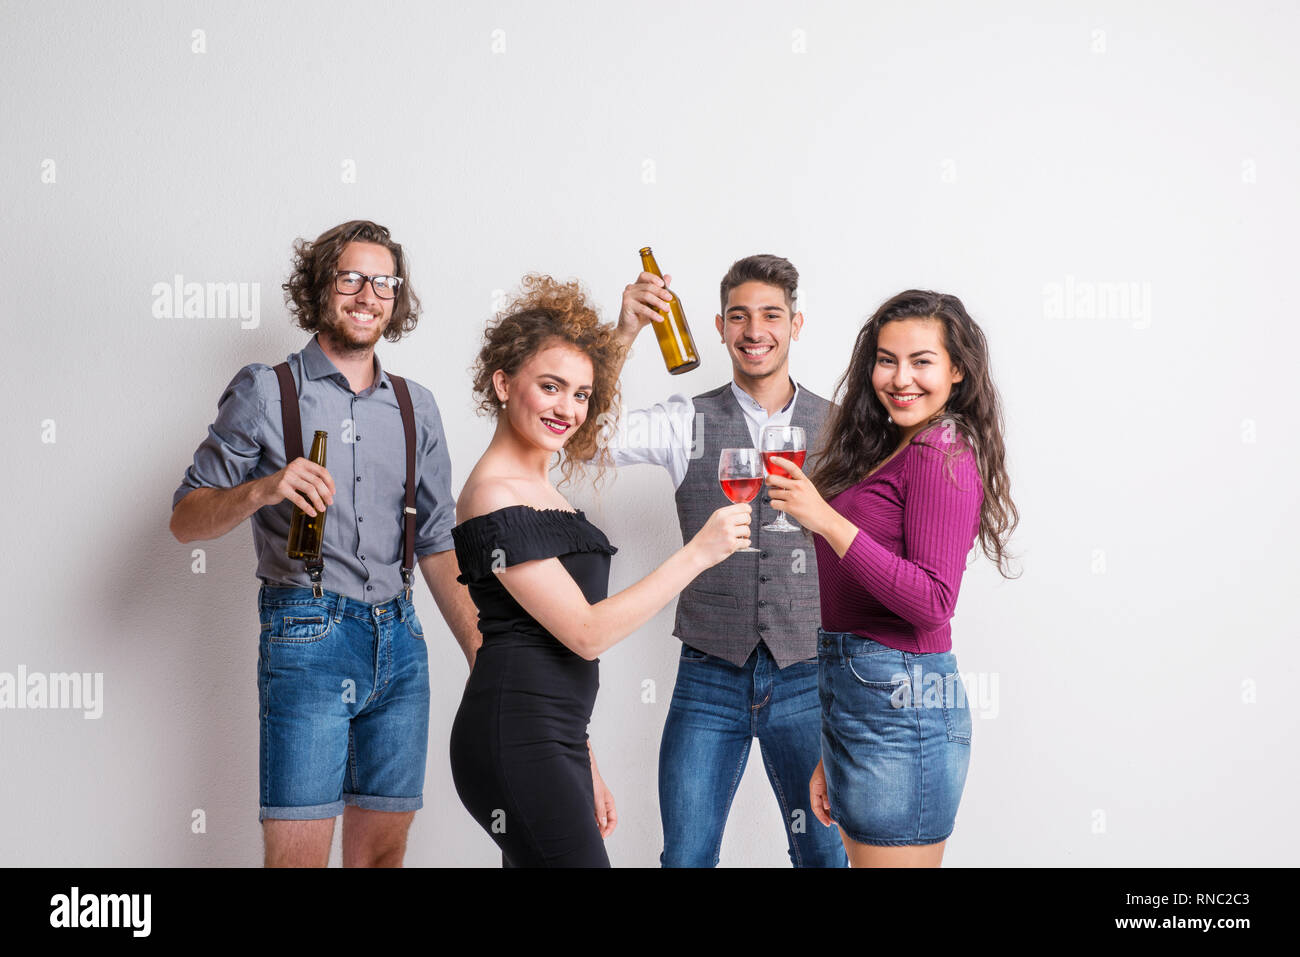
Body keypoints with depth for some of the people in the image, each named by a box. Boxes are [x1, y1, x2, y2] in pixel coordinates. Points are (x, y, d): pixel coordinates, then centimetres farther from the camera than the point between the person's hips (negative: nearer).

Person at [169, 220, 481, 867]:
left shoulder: (416, 408, 13)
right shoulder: (266, 394, 2)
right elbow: (184, 519, 1)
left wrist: (482, 656, 9)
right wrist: (262, 489, -19)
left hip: (399, 641, 4)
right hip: (307, 638, -4)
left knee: (383, 848, 7)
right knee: (297, 854, -7)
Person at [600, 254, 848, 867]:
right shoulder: (689, 423, 0)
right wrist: (624, 333, -23)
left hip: (807, 678, 0)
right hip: (709, 678, 0)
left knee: (824, 852, 10)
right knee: (686, 856, 7)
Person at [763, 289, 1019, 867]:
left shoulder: (943, 454, -11)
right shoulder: (883, 451, 15)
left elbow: (932, 602, -21)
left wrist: (827, 522, -22)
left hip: (902, 704, -9)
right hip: (855, 695, 9)